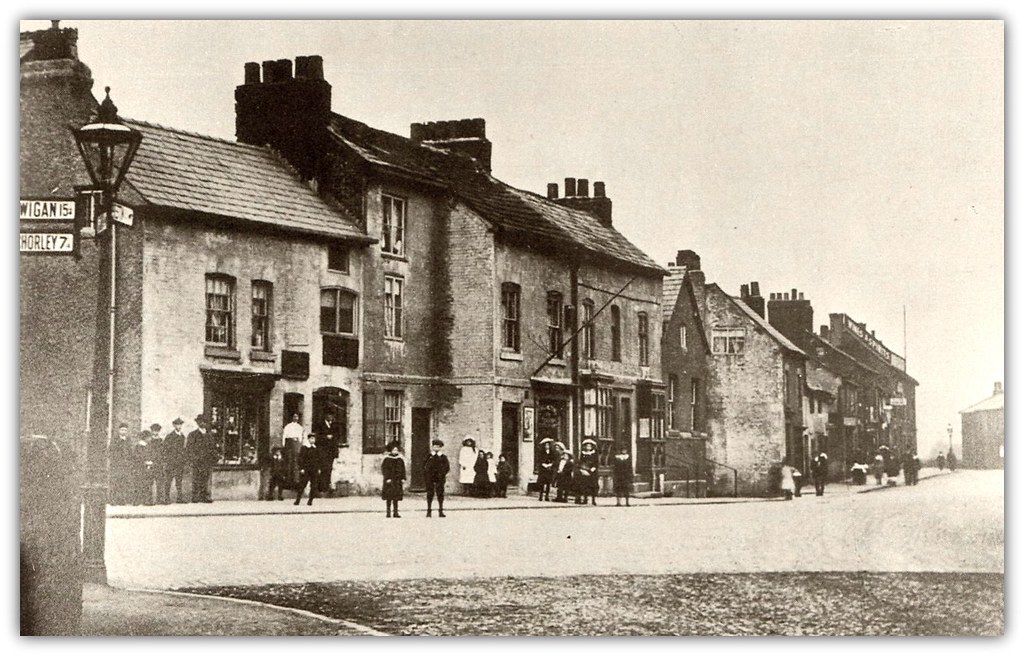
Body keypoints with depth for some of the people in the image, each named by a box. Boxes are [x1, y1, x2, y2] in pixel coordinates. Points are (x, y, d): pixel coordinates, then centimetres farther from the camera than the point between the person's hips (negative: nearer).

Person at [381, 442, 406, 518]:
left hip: (397, 480, 3)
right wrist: (387, 478, -16)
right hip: (389, 480, -3)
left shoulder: (399, 459, 8)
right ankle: (388, 512, 5)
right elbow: (384, 468, -8)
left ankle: (395, 512, 5)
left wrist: (403, 478, 2)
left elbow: (403, 469, 11)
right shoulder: (387, 459, -4)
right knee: (389, 497, -1)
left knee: (396, 497, 2)